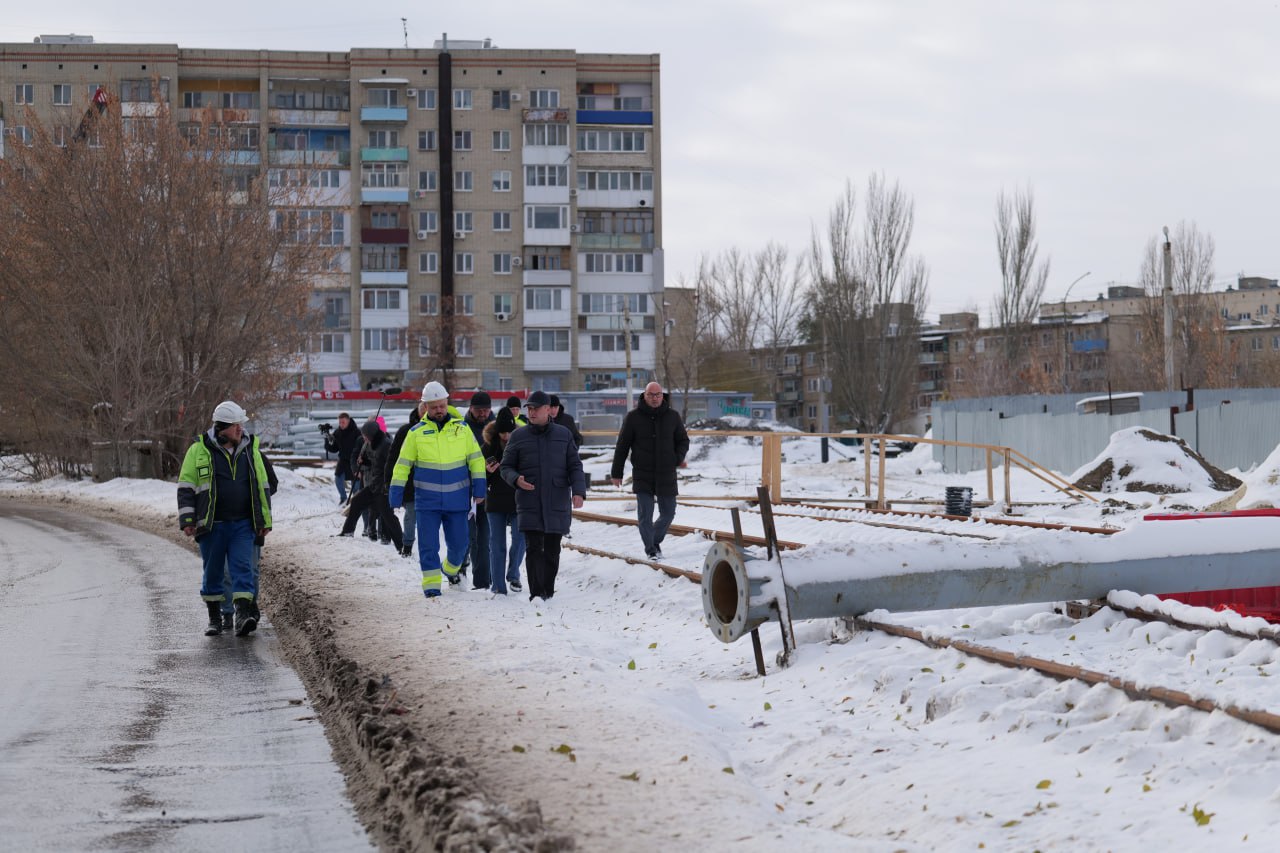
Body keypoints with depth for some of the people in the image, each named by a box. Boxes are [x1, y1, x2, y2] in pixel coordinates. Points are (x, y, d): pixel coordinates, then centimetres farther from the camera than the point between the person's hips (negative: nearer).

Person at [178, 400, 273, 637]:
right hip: (211, 525, -1)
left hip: (242, 524, 2)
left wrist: (265, 520, 13)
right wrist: (187, 520, -6)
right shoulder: (200, 449, -2)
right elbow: (185, 486, 1)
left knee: (242, 567, -9)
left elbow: (262, 486, 15)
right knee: (212, 572, 7)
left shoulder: (250, 449, 8)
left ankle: (243, 615, -14)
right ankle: (214, 618, 19)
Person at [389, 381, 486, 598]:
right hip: (427, 501, -1)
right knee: (428, 544, -3)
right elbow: (403, 465, 3)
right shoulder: (416, 432, 0)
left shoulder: (462, 428, 3)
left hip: (457, 499, 1)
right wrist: (396, 496, -1)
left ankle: (451, 568, 36)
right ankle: (431, 583, 6)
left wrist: (479, 490, -1)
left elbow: (475, 459, 6)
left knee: (459, 543, 7)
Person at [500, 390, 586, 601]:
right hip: (529, 504, -1)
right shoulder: (518, 436, 6)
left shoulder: (563, 435, 9)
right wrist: (516, 480, -13)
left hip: (557, 504, 1)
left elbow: (575, 466, 8)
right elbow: (506, 467, 9)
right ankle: (536, 594, -10)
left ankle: (548, 593, 19)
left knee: (552, 551, 8)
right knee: (533, 549, -10)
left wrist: (578, 491, -7)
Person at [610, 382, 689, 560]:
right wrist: (616, 472, 2)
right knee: (645, 515, -4)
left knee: (668, 513, 8)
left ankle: (656, 541, 32)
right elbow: (622, 446, 2)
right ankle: (650, 549, 10)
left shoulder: (672, 416, 3)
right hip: (642, 476, -2)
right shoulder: (633, 417, -2)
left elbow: (683, 440, 15)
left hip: (666, 476, 2)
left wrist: (679, 457, -6)